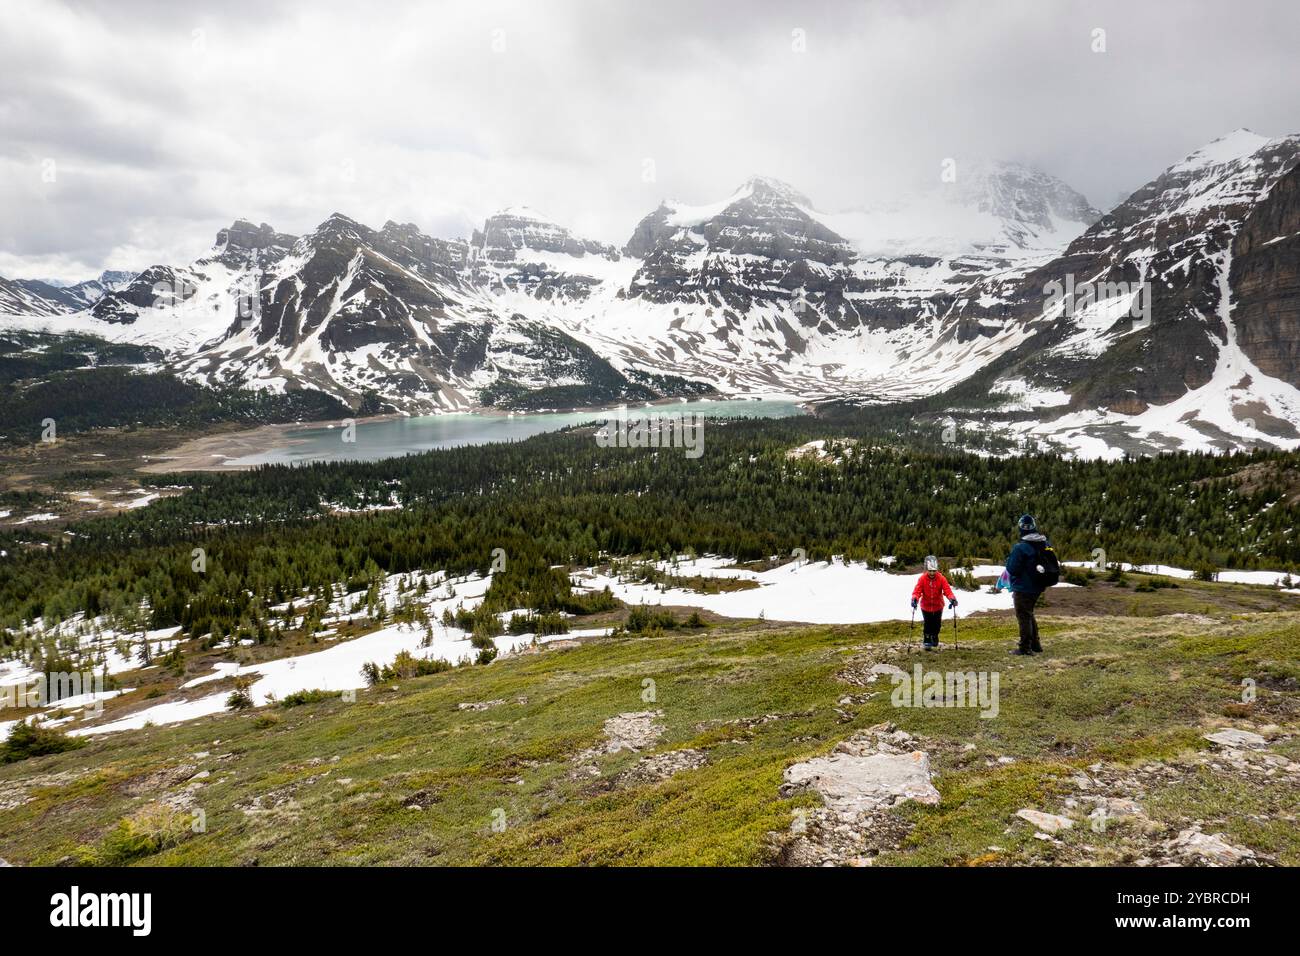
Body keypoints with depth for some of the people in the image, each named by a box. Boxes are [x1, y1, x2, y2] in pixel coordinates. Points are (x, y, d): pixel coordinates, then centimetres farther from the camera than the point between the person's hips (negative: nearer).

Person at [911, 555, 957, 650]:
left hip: (938, 606, 1)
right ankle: (927, 641, 13)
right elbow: (917, 590, -20)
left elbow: (947, 589, -19)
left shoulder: (941, 579, -12)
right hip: (926, 606, -1)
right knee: (927, 624, -3)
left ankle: (935, 636, 39)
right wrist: (915, 598, -41)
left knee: (937, 624, 9)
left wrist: (952, 598, -38)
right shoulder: (922, 579, -14)